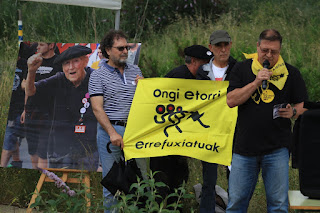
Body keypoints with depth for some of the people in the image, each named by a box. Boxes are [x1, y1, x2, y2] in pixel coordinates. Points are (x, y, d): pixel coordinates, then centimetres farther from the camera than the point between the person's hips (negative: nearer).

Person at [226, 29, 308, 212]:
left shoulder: (291, 73, 6)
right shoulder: (242, 69, 6)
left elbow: (303, 105, 10)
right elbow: (231, 101, -4)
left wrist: (293, 112, -13)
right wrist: (256, 83, -14)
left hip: (277, 149, 0)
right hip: (245, 148, 1)